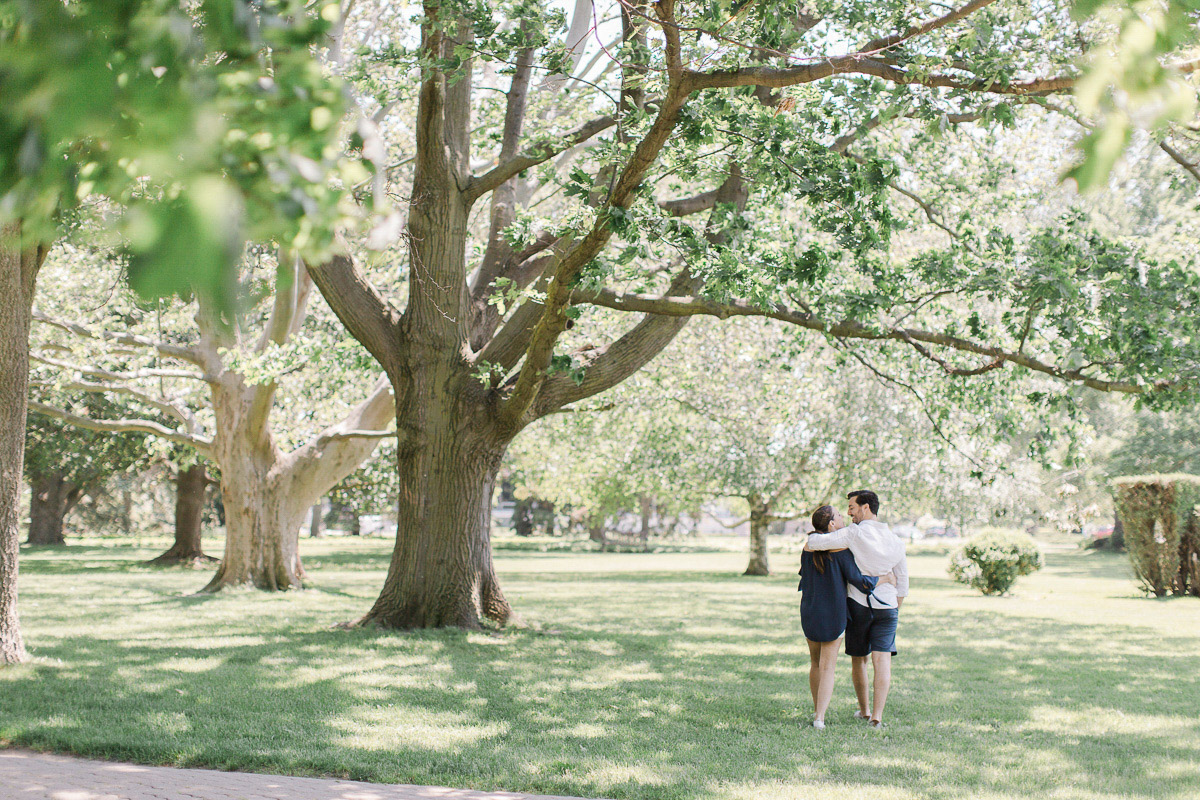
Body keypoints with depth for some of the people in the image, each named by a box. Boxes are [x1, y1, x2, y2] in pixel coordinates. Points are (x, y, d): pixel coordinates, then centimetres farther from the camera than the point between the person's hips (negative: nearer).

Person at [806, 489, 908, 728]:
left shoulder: (854, 533, -12)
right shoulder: (895, 541, 6)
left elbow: (814, 542, -20)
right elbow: (903, 584, 11)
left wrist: (809, 544, 3)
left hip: (859, 604, -3)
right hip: (887, 606, 3)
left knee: (858, 659, 14)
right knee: (882, 659, -3)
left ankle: (864, 710, 27)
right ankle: (877, 715, -14)